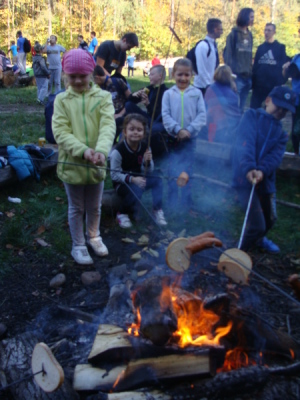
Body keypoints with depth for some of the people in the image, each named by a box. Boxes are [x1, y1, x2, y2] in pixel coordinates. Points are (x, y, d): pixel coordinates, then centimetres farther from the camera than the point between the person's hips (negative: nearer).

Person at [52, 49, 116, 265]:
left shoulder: (103, 97, -3)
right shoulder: (61, 100, -3)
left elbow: (108, 126, -16)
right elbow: (61, 132, -12)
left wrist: (101, 150, -34)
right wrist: (83, 150, -28)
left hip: (96, 163, 1)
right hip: (71, 163, -1)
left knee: (95, 206, 18)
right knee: (76, 208, 13)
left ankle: (93, 237, 43)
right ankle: (78, 245, 31)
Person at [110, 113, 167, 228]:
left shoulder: (145, 148, -6)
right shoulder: (118, 151, -22)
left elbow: (148, 172, 1)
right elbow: (114, 175, -18)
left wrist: (148, 162, -21)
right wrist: (132, 179, -29)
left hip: (138, 179, 5)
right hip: (122, 183, -5)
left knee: (157, 180, -17)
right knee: (136, 190, -34)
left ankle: (157, 211, -7)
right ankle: (122, 214, -8)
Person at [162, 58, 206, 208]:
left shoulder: (196, 93, 1)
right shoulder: (168, 94, 2)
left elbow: (202, 115, -4)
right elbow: (165, 115, -4)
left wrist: (189, 130, -15)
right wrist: (178, 130, -17)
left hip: (190, 138, 0)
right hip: (172, 138, 0)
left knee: (187, 171, 6)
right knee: (172, 171, 6)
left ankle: (187, 202, 16)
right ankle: (172, 201, 17)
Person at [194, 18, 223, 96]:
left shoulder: (213, 45, 10)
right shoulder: (203, 46, -17)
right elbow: (201, 70, -20)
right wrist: (208, 85, -19)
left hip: (212, 85, 9)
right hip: (203, 87, -9)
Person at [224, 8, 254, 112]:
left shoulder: (249, 35, 16)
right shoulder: (233, 35, -2)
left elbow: (249, 56, 17)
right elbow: (228, 55, -5)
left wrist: (250, 72, 9)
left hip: (247, 76, 6)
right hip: (237, 75, -6)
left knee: (241, 107, 9)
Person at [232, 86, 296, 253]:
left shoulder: (281, 133, 14)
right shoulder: (252, 116, 1)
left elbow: (276, 156, -6)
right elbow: (245, 143, -18)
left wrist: (262, 170, -26)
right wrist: (249, 168, -35)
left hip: (266, 179, 6)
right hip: (245, 177, -6)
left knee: (270, 219, 23)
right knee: (258, 225, -13)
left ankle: (259, 239, 56)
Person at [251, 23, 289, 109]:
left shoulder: (281, 48, 4)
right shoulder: (260, 48, 12)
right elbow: (255, 66, 8)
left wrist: (282, 82, -9)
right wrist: (252, 82, 1)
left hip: (275, 85, -2)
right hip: (259, 84, 2)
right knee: (254, 108, 2)